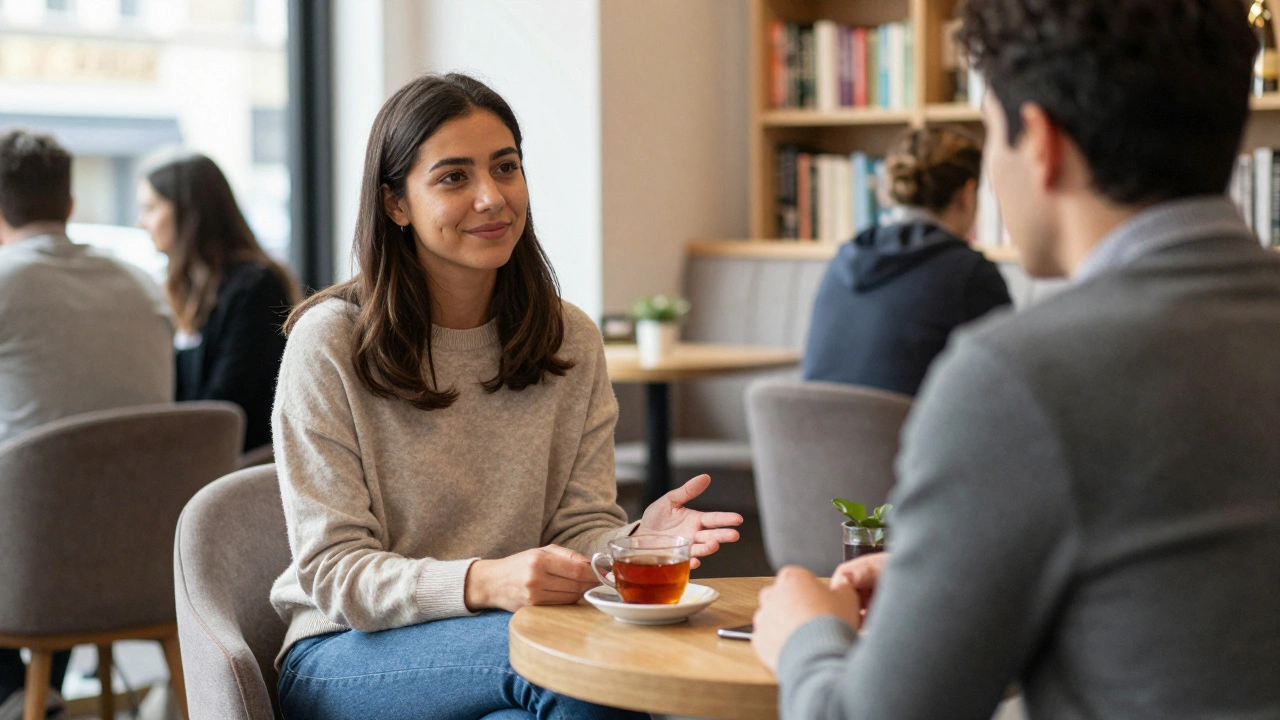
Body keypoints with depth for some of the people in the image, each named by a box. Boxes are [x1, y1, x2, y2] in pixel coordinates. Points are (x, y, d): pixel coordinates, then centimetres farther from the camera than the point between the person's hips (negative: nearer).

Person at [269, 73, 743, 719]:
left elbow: (579, 527, 3)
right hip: (350, 655, -4)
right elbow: (333, 572, -12)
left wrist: (635, 540, -22)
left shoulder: (571, 340, 6)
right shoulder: (329, 342, -8)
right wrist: (484, 583, -30)